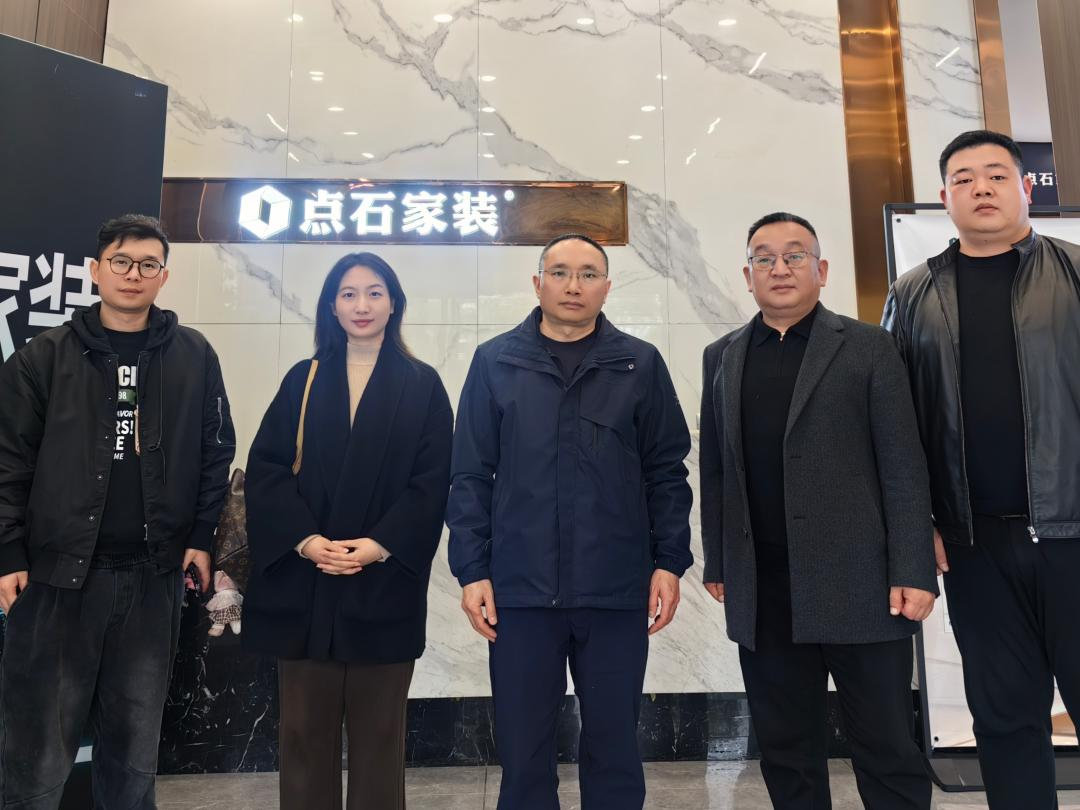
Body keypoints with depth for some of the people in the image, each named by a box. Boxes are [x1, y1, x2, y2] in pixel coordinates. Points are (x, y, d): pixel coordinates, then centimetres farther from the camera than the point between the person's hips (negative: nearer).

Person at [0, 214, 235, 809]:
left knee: (135, 740, 15)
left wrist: (201, 537, 1)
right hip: (56, 572, -1)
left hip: (154, 575, 1)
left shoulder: (193, 356, 3)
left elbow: (215, 452, 6)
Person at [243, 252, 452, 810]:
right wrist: (305, 540, -12)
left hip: (384, 583, -1)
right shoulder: (302, 380, 9)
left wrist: (380, 545, -13)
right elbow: (265, 469, 2)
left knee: (377, 732, 7)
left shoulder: (422, 386, 4)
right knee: (304, 728, 8)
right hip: (303, 581, 2)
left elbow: (432, 481, -2)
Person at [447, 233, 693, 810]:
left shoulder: (641, 364, 4)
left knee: (613, 746, 13)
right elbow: (471, 475, 3)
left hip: (616, 589, 0)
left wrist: (669, 562, -1)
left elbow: (666, 472, 6)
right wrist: (471, 571, -2)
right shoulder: (495, 362, 4)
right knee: (522, 750, 12)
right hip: (520, 588, 0)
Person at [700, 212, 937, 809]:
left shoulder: (868, 348, 3)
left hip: (858, 584, -3)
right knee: (786, 754, 13)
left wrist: (912, 574, -9)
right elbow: (714, 471, 11)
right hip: (762, 595, 3)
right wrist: (716, 565, 8)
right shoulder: (722, 357, 12)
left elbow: (903, 466, -3)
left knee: (888, 750, 6)